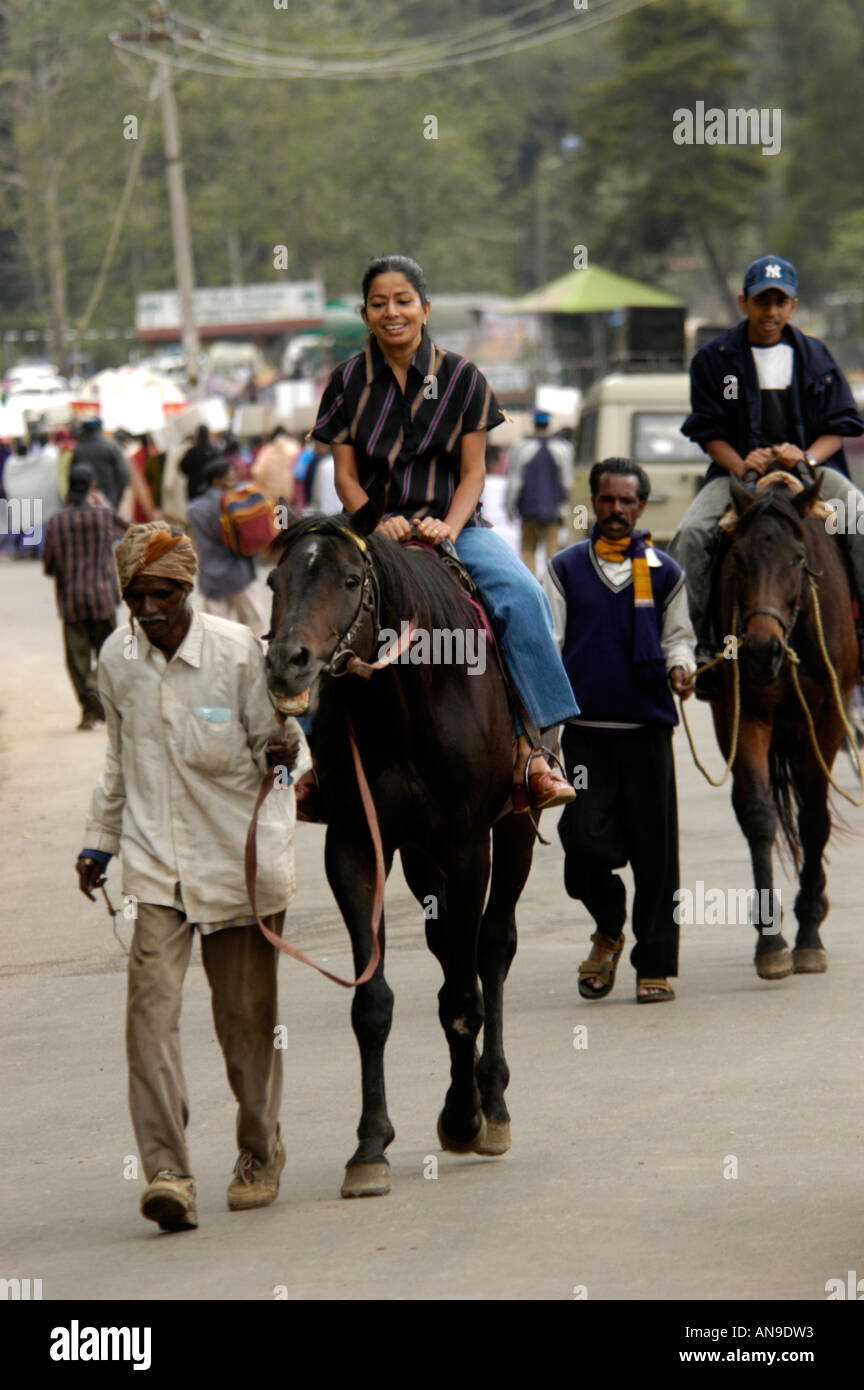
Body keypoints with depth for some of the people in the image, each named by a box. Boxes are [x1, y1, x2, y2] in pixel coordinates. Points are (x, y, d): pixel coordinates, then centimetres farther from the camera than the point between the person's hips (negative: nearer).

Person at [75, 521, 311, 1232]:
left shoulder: (239, 651, -10)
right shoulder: (117, 658, 2)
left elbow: (277, 738, -5)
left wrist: (288, 755, -28)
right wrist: (99, 841, 22)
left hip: (241, 857, -2)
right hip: (155, 862, 2)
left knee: (247, 1013, 7)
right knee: (151, 1001, -15)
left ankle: (261, 1152, 30)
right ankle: (168, 1172, -19)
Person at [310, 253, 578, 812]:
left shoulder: (462, 378, 4)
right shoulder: (348, 383, 6)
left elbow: (473, 472, 2)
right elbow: (345, 476, 4)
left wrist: (448, 528, -16)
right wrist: (379, 525, -15)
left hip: (454, 526, 0)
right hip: (375, 529, 0)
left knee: (522, 595, -30)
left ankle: (529, 751, -29)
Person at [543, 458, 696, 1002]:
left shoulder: (665, 573, 8)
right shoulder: (565, 569, 8)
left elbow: (677, 635, 11)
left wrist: (680, 667, -12)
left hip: (647, 728, 0)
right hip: (584, 730, 0)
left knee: (655, 851, 0)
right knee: (586, 839, -8)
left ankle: (656, 965, 9)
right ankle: (608, 930, 20)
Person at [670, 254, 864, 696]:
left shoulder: (815, 357, 7)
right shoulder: (715, 358, 4)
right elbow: (710, 432, 2)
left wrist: (807, 458, -15)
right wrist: (741, 466, -18)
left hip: (811, 469, 0)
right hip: (737, 472, 0)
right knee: (690, 535, -26)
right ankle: (701, 643, -18)